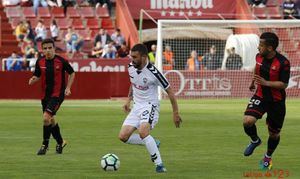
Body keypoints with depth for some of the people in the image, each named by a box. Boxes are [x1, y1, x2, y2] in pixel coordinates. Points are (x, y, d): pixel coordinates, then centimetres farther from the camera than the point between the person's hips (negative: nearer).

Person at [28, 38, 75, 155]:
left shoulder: (61, 61, -10)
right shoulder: (40, 62, 0)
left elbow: (72, 73, 4)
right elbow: (37, 76, 11)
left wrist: (68, 88, -4)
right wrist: (32, 80, -12)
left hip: (57, 94, -5)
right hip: (45, 95, 6)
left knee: (46, 117, -20)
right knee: (51, 120, 14)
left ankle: (45, 145, -8)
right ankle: (60, 142, 36)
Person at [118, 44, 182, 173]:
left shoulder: (153, 73, -21)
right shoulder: (131, 67, -1)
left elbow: (169, 91, -12)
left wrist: (176, 113, -10)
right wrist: (128, 100, 16)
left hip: (150, 105, -7)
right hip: (137, 106, 7)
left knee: (143, 132, -32)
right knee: (123, 137, -4)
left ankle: (159, 164, -24)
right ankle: (153, 144, 16)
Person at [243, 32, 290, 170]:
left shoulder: (283, 63, -22)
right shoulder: (259, 56, -5)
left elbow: (284, 85, -20)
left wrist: (266, 83, -32)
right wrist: (253, 83, 33)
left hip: (276, 101, -3)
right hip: (260, 97, 3)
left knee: (274, 134, 11)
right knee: (248, 121, -22)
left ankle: (268, 157, 40)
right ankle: (255, 140, 11)